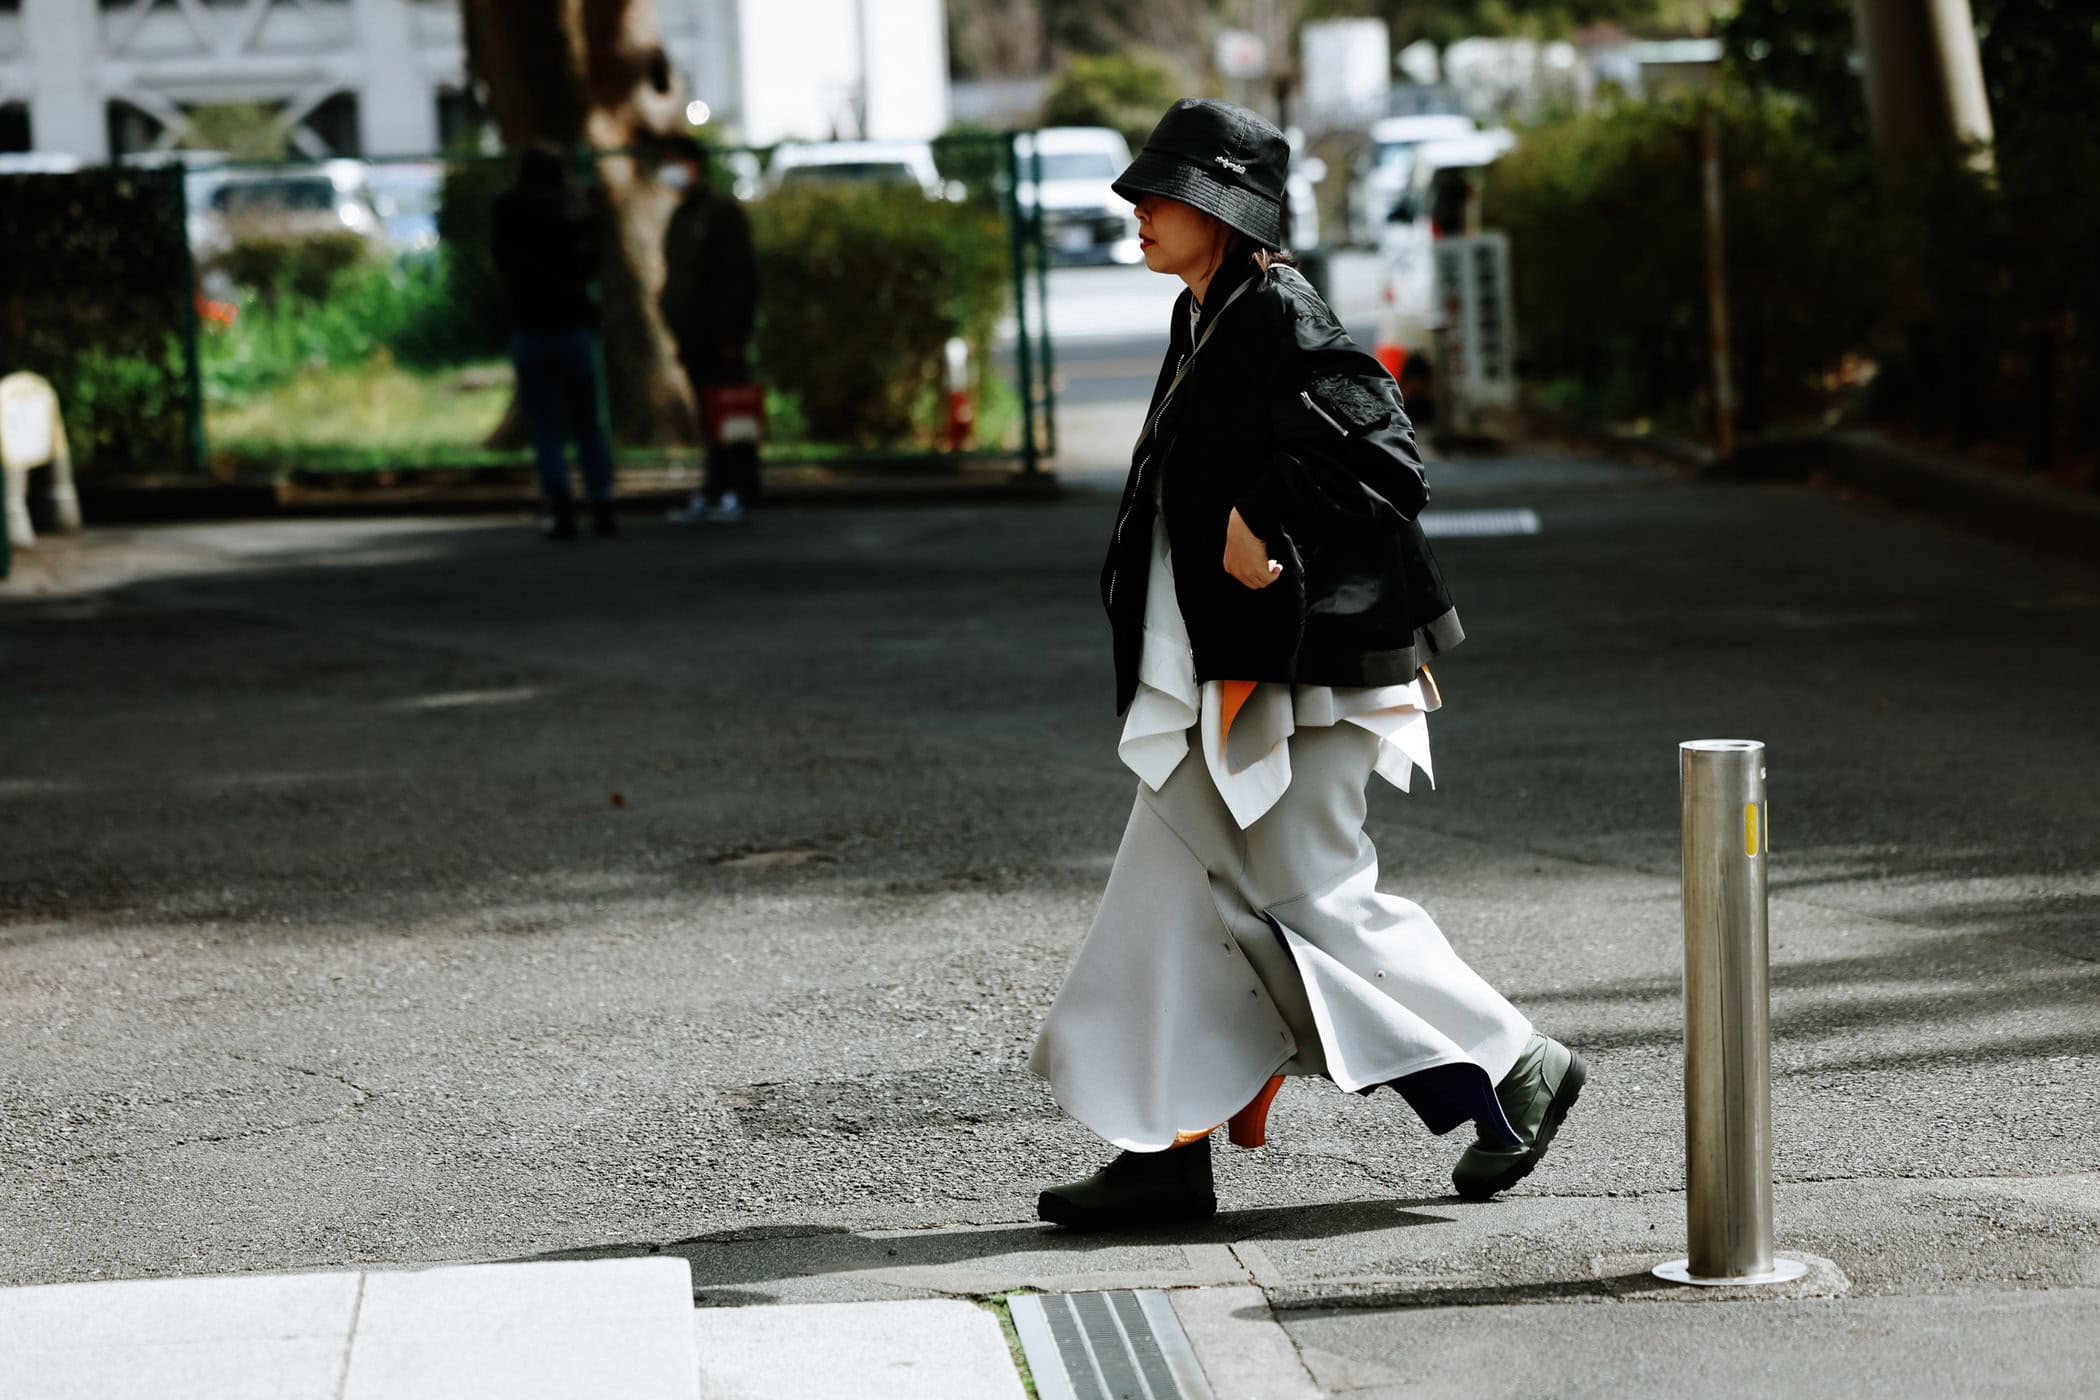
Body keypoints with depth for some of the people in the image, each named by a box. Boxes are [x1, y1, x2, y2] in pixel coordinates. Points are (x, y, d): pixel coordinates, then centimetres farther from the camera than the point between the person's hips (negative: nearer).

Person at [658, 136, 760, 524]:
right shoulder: (681, 217, 20)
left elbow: (740, 276, -13)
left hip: (720, 334, -8)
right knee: (709, 418, 8)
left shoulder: (722, 211, -7)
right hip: (695, 336, 8)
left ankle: (737, 493, -9)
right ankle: (713, 493, 9)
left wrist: (732, 334, -18)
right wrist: (678, 332, 16)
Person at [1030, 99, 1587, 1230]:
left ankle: (1513, 1070, 9)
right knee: (1171, 893, 7)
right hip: (1218, 676, 10)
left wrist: (1268, 535, -23)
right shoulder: (1206, 319, 13)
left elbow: (1385, 458, -22)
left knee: (1313, 895, -4)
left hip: (1291, 671, -10)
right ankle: (1168, 1152, 10)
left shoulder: (1281, 320, -16)